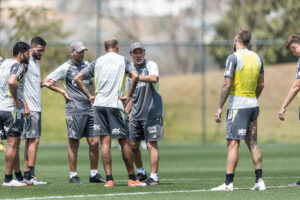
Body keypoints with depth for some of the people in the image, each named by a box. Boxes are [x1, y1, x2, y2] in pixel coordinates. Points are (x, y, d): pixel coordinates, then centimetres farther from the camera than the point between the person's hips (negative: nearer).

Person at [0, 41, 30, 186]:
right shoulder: (18, 66, -12)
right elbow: (12, 81, -30)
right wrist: (16, 101, -19)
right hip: (12, 109, -9)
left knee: (15, 143, 15)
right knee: (13, 143, -5)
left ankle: (19, 176, 19)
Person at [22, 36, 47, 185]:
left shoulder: (35, 63, 20)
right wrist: (25, 105, -21)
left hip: (36, 108, 9)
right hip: (29, 108, -9)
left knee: (30, 141, 8)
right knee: (34, 140, -13)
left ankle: (26, 173, 9)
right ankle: (30, 175, -16)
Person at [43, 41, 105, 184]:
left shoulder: (87, 65, 14)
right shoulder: (66, 67, -3)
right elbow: (47, 82, -3)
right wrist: (63, 92, -4)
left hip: (89, 109, 6)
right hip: (74, 111, -6)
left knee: (94, 142, 3)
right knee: (74, 143, -2)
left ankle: (94, 174, 12)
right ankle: (73, 175, 4)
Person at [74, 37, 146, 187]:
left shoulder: (97, 62, 14)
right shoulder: (123, 60, 6)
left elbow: (78, 78, 11)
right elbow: (135, 76, -11)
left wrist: (89, 96, 12)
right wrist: (129, 96, -4)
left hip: (99, 104, 3)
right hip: (115, 104, -3)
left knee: (105, 142, 2)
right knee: (124, 142, 4)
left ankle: (109, 179, -4)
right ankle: (132, 179, 8)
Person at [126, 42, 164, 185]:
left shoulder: (151, 65, -6)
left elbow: (154, 78, -30)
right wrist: (125, 112, 19)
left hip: (151, 113, -7)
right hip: (136, 114, 7)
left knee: (151, 145, -9)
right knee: (133, 145, 9)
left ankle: (154, 176, -5)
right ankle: (140, 172, 26)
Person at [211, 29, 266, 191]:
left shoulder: (234, 58, -11)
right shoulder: (257, 58, 10)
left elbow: (227, 85, -15)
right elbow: (261, 85, 16)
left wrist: (220, 108, -12)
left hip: (237, 105, -7)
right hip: (253, 104, 7)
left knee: (233, 144, -8)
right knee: (252, 143, 10)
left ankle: (228, 183, -11)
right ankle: (259, 181, 6)